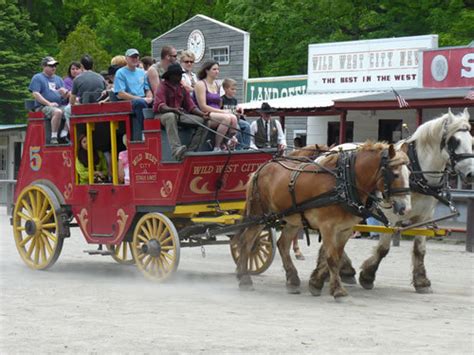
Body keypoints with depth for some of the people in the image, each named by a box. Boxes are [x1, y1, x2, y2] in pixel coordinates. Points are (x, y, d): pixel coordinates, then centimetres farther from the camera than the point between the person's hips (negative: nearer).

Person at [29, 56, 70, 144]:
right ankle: (54, 137, -33)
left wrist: (65, 93, -9)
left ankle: (64, 134, -23)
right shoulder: (37, 78, 6)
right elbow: (35, 94, -6)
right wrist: (49, 103, -16)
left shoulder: (58, 79, 24)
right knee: (58, 112, -37)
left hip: (60, 106, 6)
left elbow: (66, 95, 18)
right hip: (43, 107, -6)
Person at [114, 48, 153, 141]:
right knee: (140, 103, -37)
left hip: (143, 102, 6)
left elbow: (148, 89, 25)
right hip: (127, 103, -6)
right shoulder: (120, 73, 4)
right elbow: (120, 94, -7)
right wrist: (140, 99, -12)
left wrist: (149, 97, -1)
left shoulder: (141, 72, 24)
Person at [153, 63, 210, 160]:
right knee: (171, 116, -42)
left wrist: (203, 114, -8)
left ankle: (191, 151, -12)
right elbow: (159, 106, -20)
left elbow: (190, 106, 10)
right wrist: (173, 109, -39)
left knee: (203, 121, -7)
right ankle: (176, 150, -54)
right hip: (164, 115, -7)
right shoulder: (163, 87, -5)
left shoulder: (182, 88, 16)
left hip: (181, 115, 7)